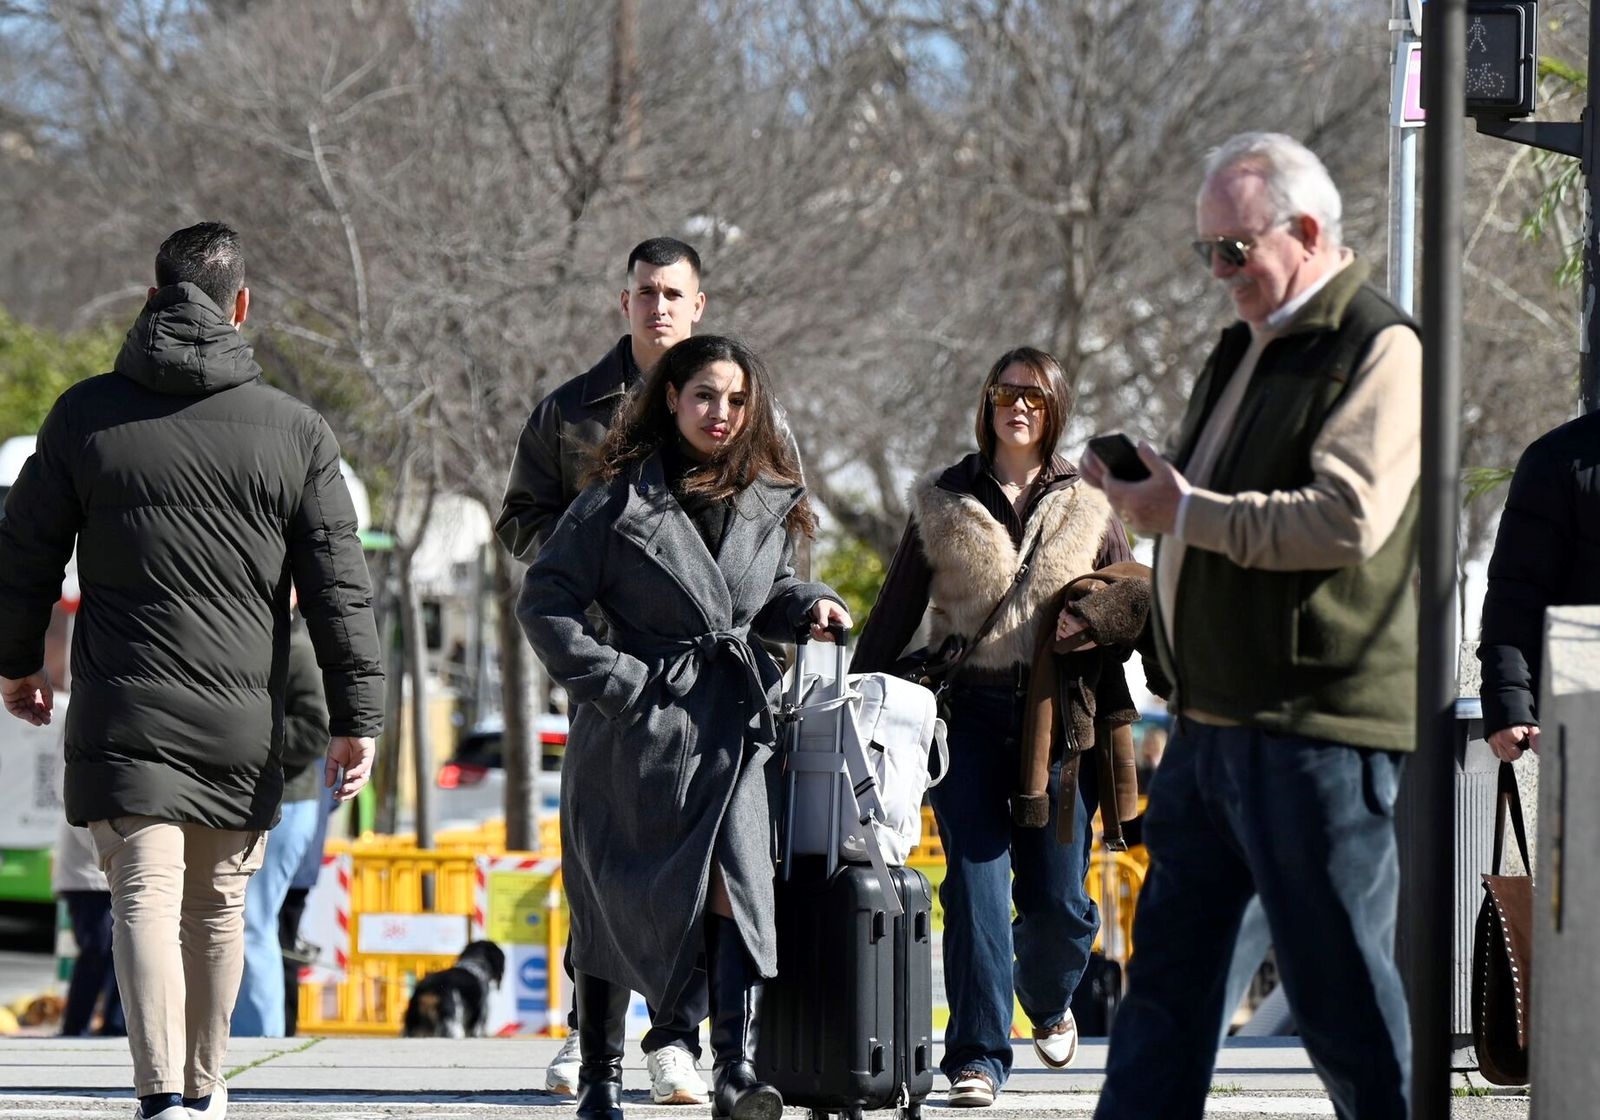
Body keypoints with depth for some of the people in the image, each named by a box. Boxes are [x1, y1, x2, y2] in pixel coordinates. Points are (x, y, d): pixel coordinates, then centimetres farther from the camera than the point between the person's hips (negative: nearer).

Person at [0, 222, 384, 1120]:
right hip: (243, 719, 1)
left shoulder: (86, 414, 1)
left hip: (123, 717, -1)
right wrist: (357, 719, 5)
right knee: (219, 905, 16)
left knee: (146, 900, -5)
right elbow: (341, 591, -1)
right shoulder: (297, 432, -1)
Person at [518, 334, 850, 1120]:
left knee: (738, 886, -15)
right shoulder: (621, 498, -6)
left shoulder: (767, 502, 9)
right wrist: (615, 680, -12)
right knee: (614, 905, 6)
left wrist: (807, 606, 5)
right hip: (637, 730, -3)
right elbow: (546, 602, -6)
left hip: (732, 728, 3)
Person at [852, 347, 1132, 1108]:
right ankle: (978, 1057, -8)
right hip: (970, 712, 0)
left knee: (1057, 896, -1)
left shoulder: (1088, 508, 11)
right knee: (976, 885, -10)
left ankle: (1047, 1000, 31)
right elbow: (894, 617, 13)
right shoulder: (942, 504, 10)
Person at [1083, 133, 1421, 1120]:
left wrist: (1189, 512, -18)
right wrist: (1148, 484, 9)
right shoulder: (1249, 344, 19)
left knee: (1339, 982, -5)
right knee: (1172, 958, 12)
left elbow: (1349, 518, -23)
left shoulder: (1378, 349, -11)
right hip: (1218, 715, 10)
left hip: (1319, 725, -10)